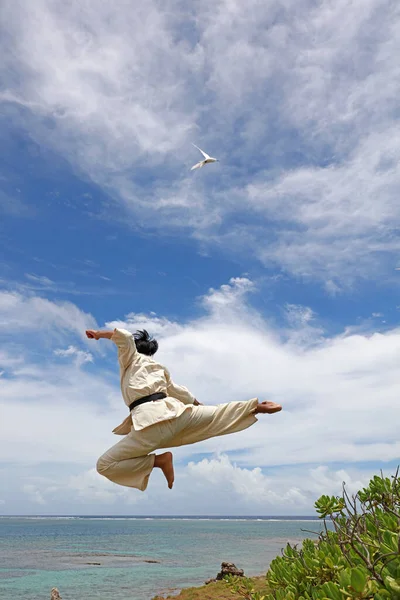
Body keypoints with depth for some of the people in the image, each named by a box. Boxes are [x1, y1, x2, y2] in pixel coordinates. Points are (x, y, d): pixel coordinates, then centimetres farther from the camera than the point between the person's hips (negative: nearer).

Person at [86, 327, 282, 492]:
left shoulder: (130, 359, 13)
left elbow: (125, 337, -6)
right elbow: (179, 391, 35)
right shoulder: (158, 367, 28)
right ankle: (257, 407, 29)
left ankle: (158, 460, -16)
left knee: (104, 465, -6)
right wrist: (199, 404, 49)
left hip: (151, 419, -7)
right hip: (174, 411, 7)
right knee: (219, 415, 27)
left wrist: (99, 334, 9)